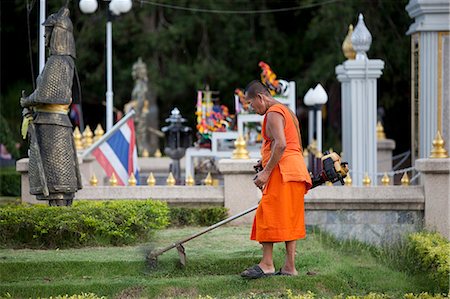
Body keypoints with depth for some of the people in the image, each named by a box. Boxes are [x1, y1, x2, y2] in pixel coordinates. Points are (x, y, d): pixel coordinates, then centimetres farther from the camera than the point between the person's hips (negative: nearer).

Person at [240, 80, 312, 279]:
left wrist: (267, 171, -21)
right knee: (290, 220, 7)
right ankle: (289, 267, 5)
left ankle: (266, 264, -16)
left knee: (268, 215, -11)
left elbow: (281, 144, -21)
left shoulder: (273, 113, -7)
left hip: (282, 172, -10)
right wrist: (266, 162, 20)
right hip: (296, 170, 10)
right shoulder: (286, 111, 25)